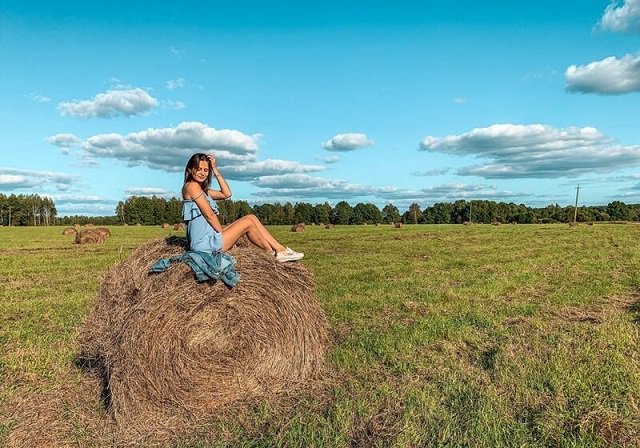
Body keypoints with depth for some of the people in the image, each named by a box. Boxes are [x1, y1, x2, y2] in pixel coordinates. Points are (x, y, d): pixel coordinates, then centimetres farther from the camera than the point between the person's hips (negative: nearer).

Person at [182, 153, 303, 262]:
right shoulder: (192, 186, -10)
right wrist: (222, 233, -8)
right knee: (248, 222, -7)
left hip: (209, 240, 10)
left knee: (251, 217, 7)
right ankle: (272, 253, 10)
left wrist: (215, 169, 11)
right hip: (206, 244, -10)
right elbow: (209, 214, -15)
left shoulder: (202, 189, 18)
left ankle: (281, 250, 6)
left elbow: (226, 194, 13)